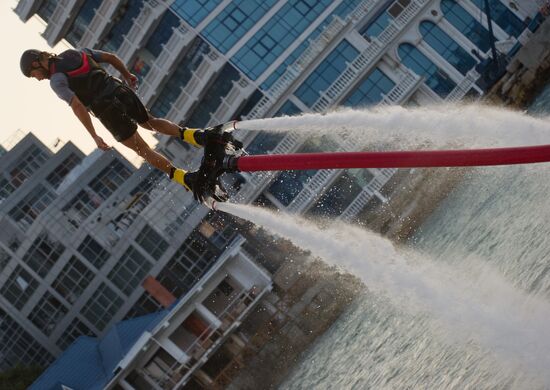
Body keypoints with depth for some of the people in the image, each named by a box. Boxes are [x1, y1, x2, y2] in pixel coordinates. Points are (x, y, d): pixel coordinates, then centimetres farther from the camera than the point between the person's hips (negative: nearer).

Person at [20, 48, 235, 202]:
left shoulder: (56, 80, -5)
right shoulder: (76, 52, 16)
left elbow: (77, 105, -18)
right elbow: (111, 57, 20)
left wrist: (94, 136, -15)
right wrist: (127, 75, 35)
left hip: (108, 109, -7)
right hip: (122, 91, 7)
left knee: (143, 150, -2)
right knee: (150, 122, 30)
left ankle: (188, 179, -16)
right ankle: (199, 136, 8)